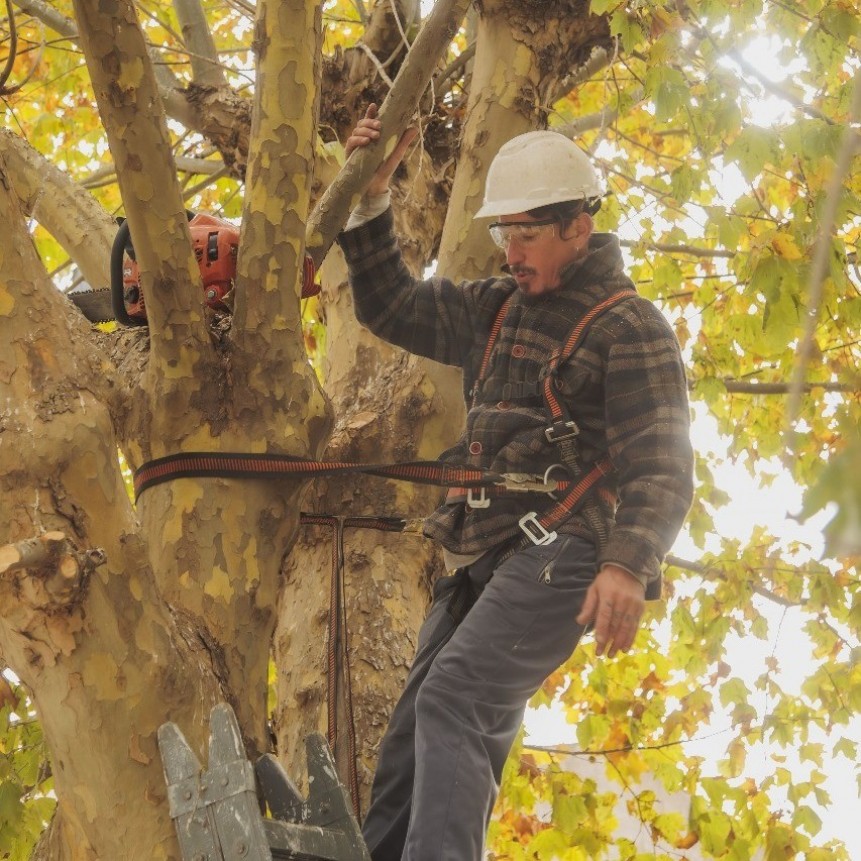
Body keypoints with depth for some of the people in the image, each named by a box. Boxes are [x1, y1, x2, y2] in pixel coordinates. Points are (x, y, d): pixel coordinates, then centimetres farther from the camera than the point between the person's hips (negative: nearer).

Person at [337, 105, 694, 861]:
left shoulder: (630, 328, -5)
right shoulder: (497, 308, 19)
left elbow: (660, 468, -13)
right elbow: (392, 308, 23)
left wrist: (628, 564, -30)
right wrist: (371, 199, 11)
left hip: (559, 552, -8)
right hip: (483, 559, 8)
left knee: (453, 702, -25)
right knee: (415, 736, 5)